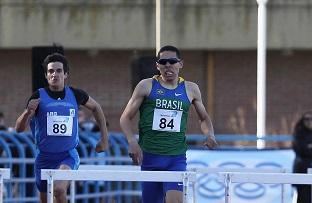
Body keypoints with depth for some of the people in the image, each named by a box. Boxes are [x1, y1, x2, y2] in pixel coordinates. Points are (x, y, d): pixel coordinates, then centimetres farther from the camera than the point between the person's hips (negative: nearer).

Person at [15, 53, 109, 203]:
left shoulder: (75, 94, -1)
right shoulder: (39, 96, -5)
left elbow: (96, 108, 20)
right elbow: (19, 128, -8)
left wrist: (104, 138, 16)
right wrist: (28, 111, -29)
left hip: (68, 156, -1)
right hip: (44, 156, 1)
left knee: (59, 189, -30)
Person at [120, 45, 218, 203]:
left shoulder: (191, 89, 8)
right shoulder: (146, 86, 2)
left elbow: (204, 118, 23)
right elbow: (126, 118, 3)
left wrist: (209, 135, 2)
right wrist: (132, 142, -14)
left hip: (176, 159, 0)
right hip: (149, 156, 0)